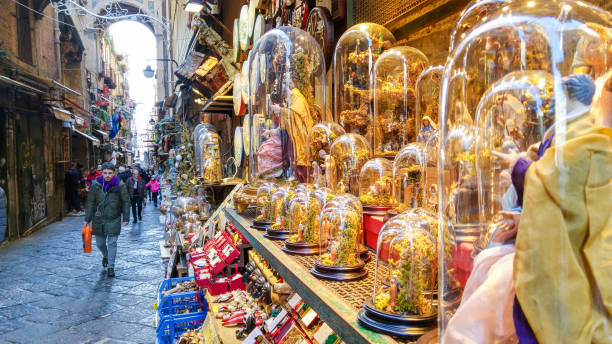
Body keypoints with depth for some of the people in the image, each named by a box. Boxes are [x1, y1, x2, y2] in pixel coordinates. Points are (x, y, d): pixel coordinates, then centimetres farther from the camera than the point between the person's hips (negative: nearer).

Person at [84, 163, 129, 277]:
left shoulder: (120, 185, -6)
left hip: (114, 220, -2)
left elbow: (126, 202, 1)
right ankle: (105, 256, 44)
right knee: (100, 243, 13)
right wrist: (87, 219, 6)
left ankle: (111, 267, 8)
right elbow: (90, 202, 6)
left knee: (112, 243, -3)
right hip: (99, 219, 3)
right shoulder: (96, 185, -1)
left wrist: (126, 218, -1)